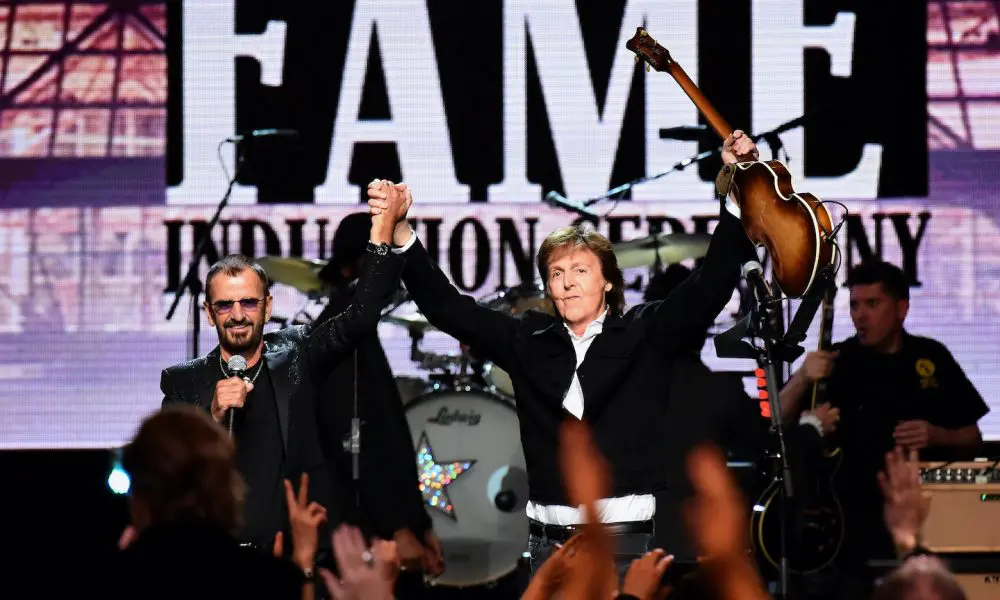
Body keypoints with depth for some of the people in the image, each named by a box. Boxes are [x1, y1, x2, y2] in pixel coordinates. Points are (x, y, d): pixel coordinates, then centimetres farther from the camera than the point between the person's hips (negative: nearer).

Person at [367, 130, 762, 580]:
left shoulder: (645, 335, 5)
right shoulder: (528, 342, 11)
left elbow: (711, 283, -3)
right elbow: (446, 305, 11)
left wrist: (738, 191, -13)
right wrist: (399, 233, -1)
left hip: (624, 542, -3)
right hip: (549, 543, 3)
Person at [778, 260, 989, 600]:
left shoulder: (932, 359, 5)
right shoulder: (836, 362, -1)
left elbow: (973, 441, 10)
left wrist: (938, 436, -10)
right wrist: (802, 379, -24)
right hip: (858, 524, -2)